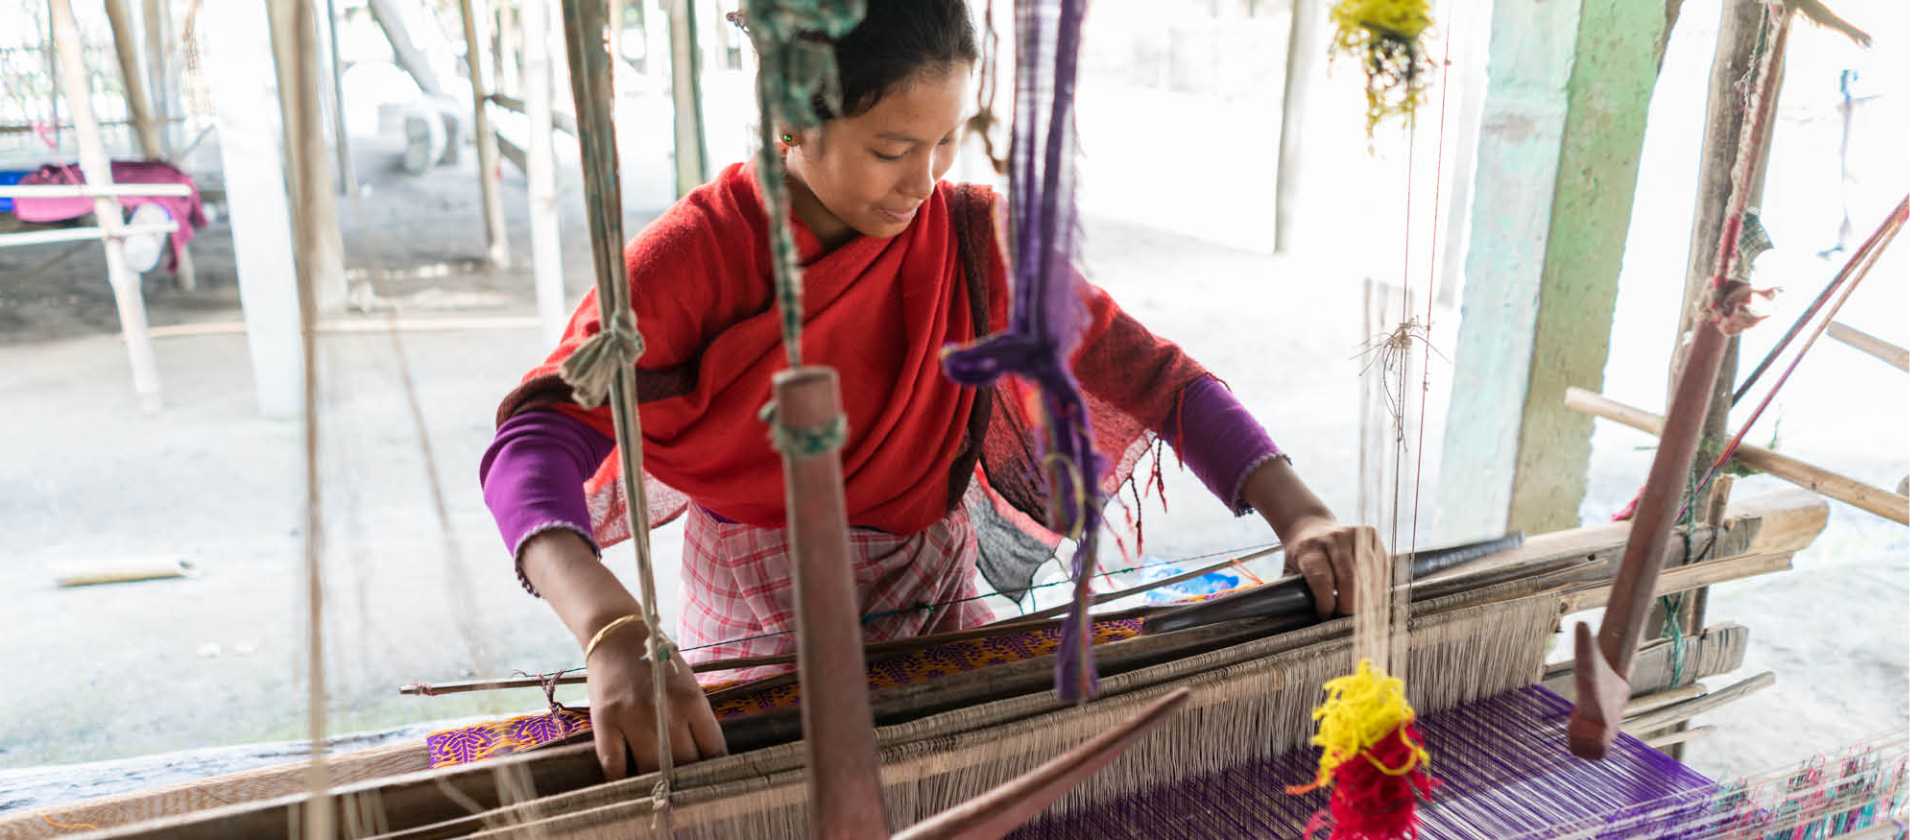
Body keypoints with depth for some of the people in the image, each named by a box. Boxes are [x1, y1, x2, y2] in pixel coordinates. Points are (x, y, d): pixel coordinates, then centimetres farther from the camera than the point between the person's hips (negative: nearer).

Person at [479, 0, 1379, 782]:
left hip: (939, 620, 3)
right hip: (761, 636, -2)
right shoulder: (698, 252, -16)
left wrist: (1298, 514, -24)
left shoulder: (974, 236, -8)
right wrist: (616, 636, -45)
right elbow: (537, 438, -26)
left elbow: (1153, 375, -9)